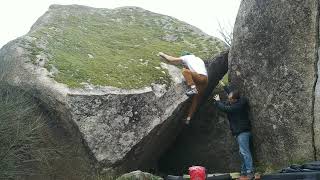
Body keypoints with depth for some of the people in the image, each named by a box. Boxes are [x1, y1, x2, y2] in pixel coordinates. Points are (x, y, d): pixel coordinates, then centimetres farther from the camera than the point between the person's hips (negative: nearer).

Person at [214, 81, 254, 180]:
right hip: (241, 131, 11)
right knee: (242, 152, 12)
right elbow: (231, 92, 26)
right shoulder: (240, 101, 7)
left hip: (242, 131, -11)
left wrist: (218, 101, -1)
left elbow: (225, 108, -18)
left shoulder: (238, 106, -21)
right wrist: (224, 86, 34)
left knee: (244, 151, -14)